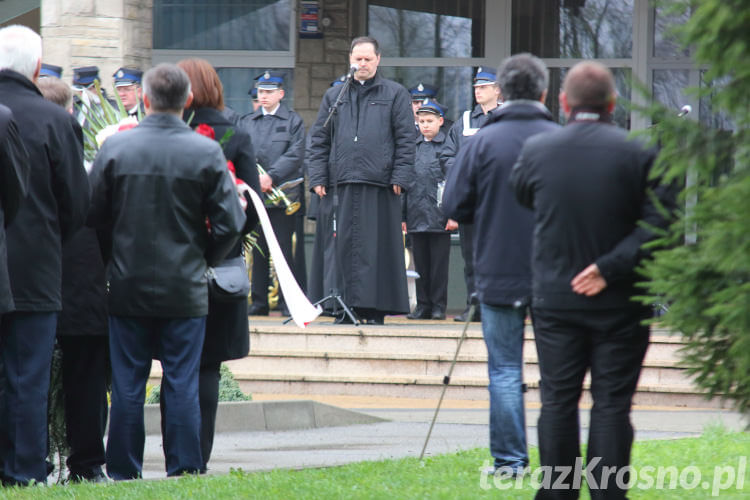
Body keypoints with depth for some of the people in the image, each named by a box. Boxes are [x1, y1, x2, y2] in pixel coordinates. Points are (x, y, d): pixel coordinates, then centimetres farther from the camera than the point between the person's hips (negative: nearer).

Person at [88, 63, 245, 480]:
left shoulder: (116, 147, -5)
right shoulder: (207, 152, -8)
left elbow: (94, 214, 1)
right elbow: (230, 223, -7)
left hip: (128, 287, 1)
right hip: (186, 289, -1)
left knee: (128, 386, 7)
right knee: (183, 386, 4)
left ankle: (123, 474, 10)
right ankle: (185, 473, 4)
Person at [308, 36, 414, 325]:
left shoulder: (395, 95, 9)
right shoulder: (334, 96, 17)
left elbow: (406, 139, 4)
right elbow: (319, 140, 15)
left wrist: (400, 177, -5)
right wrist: (318, 178, 4)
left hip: (378, 184, -2)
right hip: (340, 185, 3)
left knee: (376, 246, -3)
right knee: (340, 246, -1)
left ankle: (375, 309, 0)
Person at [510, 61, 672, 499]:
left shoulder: (537, 151, -2)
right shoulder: (638, 154, -10)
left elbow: (520, 194, 16)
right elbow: (660, 223, -16)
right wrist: (611, 268, -15)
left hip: (554, 299, 2)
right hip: (619, 302, -2)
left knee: (558, 401, 10)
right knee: (612, 405, 2)